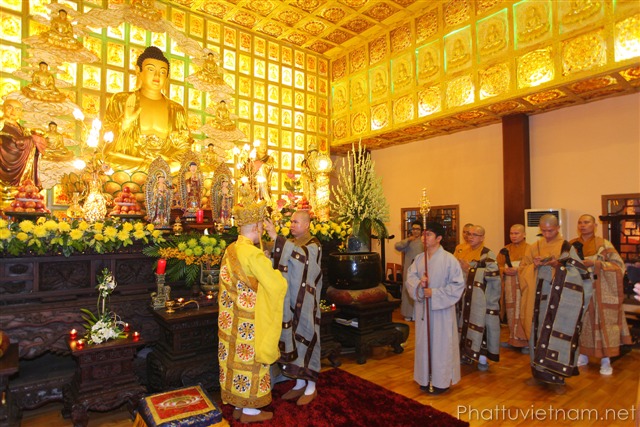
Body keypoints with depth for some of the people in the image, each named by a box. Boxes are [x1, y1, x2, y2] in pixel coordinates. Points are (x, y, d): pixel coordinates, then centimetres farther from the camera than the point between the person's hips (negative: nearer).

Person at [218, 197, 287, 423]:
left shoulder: (230, 250, 4)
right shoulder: (253, 254, -22)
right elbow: (276, 285, -20)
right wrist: (277, 275, 1)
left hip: (233, 318, 8)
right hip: (249, 320, -8)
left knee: (236, 356, 17)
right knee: (250, 358, 6)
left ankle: (238, 405, 32)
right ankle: (249, 410, 22)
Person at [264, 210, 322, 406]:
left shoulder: (313, 245, -11)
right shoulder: (291, 244, 11)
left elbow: (301, 255, -34)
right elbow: (281, 266, 10)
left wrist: (276, 237, -40)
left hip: (305, 302, -6)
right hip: (291, 301, 7)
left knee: (306, 338, 3)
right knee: (294, 338, 13)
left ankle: (311, 387, 19)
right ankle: (300, 383, 28)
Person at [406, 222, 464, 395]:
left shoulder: (449, 259, -13)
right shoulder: (419, 258, 4)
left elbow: (458, 284, -13)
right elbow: (410, 277, 2)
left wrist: (434, 293, -18)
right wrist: (419, 283, -20)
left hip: (441, 309, -5)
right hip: (423, 308, 5)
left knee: (441, 343, 6)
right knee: (424, 342, 14)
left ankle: (442, 380, 23)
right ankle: (426, 377, 30)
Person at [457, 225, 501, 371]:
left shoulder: (488, 254, -7)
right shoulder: (466, 252, 13)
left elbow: (494, 273, -21)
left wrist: (470, 269, -19)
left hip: (482, 299, -6)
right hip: (467, 297, 6)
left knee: (480, 324, -4)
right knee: (467, 324, 9)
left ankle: (482, 358, 7)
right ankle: (468, 353, 21)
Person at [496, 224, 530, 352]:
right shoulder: (505, 250, 12)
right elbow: (498, 266, 8)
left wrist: (518, 270, -20)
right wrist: (505, 270, -12)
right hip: (509, 286, 4)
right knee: (511, 313, 9)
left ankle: (526, 342, 5)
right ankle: (513, 339, 20)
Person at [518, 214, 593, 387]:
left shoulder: (567, 247, 0)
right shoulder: (534, 248, 9)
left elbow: (577, 273, -5)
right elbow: (522, 269, 8)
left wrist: (558, 266, -21)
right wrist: (534, 266, -12)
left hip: (559, 298, -3)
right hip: (539, 297, 3)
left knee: (556, 333, -6)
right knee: (539, 332, 6)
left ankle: (555, 374, 5)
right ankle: (540, 372, 19)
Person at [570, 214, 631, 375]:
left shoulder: (603, 244, -1)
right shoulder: (572, 244, 7)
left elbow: (618, 265, -6)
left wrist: (595, 263, -18)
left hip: (599, 291, -2)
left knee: (602, 322, -1)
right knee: (581, 321, 7)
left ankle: (606, 361, 10)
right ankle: (583, 355, 20)